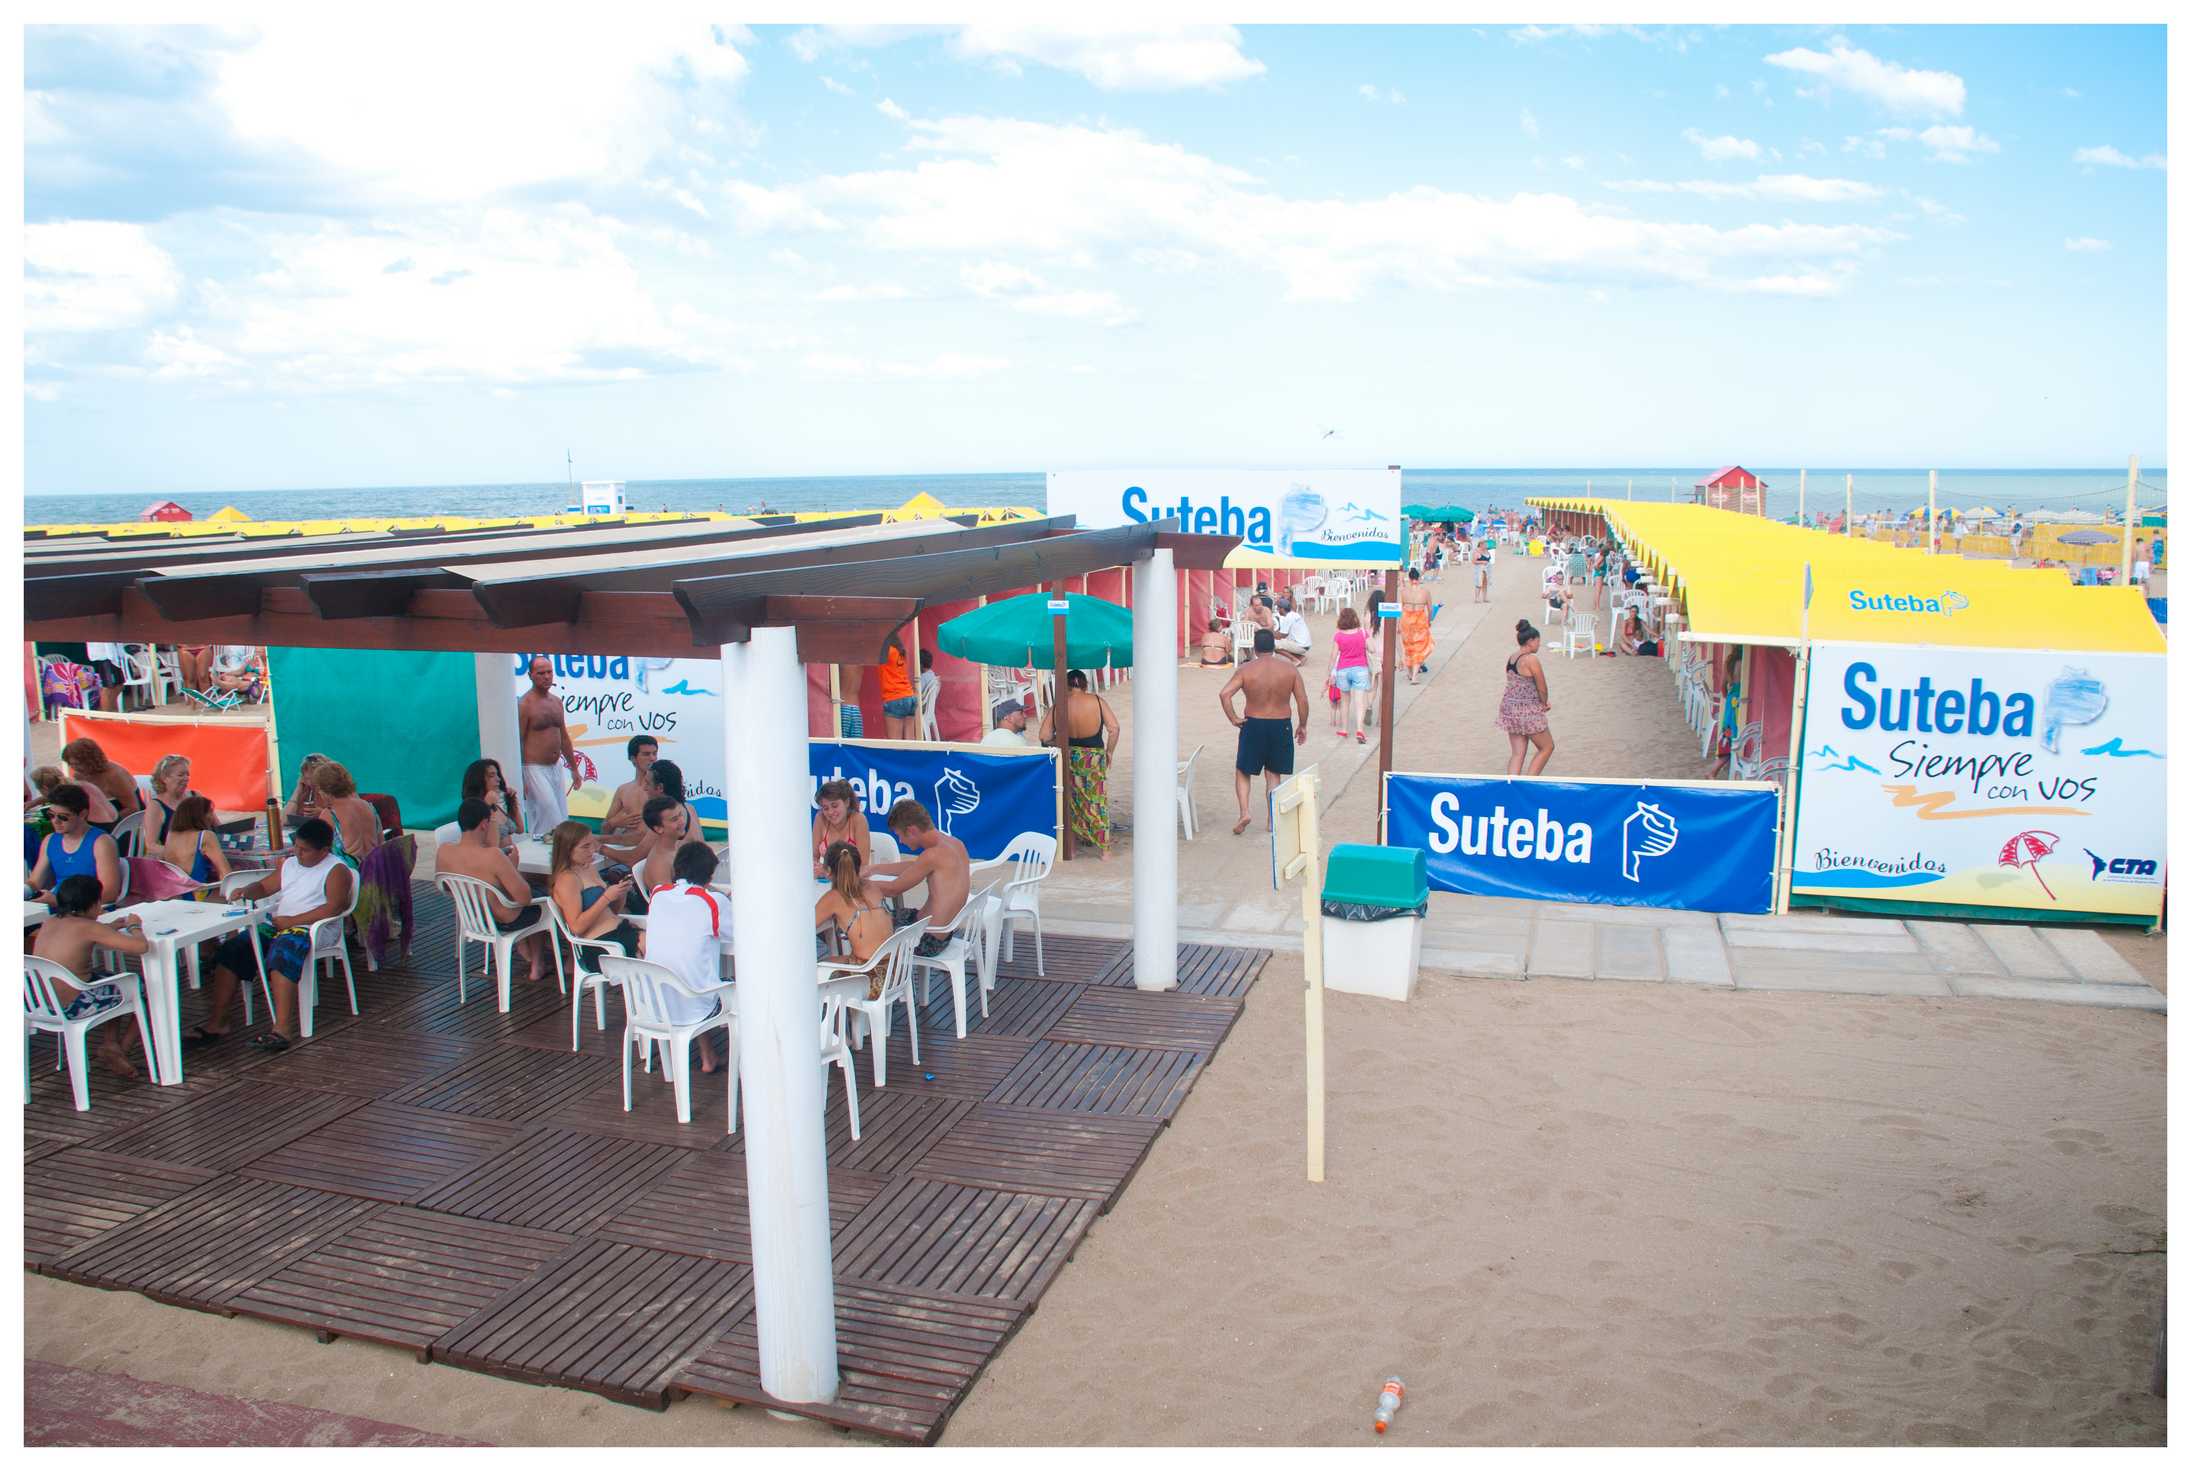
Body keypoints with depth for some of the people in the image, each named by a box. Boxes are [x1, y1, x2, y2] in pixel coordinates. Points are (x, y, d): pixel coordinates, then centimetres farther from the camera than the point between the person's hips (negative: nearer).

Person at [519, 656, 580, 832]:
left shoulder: (557, 702, 11)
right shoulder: (525, 704, -10)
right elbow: (517, 742, -12)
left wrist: (574, 768, 20)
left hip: (556, 767, 7)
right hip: (535, 769, -7)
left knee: (561, 816, 7)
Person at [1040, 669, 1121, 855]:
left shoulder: (1058, 707, -5)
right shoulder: (1097, 701, -8)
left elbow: (1045, 737, -5)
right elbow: (1114, 728, -12)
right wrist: (1109, 751, 2)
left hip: (1067, 758, 1)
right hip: (1094, 759, -1)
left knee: (1070, 803, 15)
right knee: (1097, 803, 9)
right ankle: (1103, 849, 13)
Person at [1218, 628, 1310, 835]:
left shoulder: (1246, 669, -8)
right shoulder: (1290, 668, -4)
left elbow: (1224, 694, -20)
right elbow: (1302, 700, -5)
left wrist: (1233, 719, -10)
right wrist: (1302, 725, 8)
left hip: (1253, 725, -1)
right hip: (1281, 727, 2)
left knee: (1242, 771, 13)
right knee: (1273, 774, 13)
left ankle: (1244, 812, -3)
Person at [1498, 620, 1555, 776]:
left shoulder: (1511, 658, 8)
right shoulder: (1532, 660, -18)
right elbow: (1542, 688, -13)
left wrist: (1542, 703, 6)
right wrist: (1545, 704, 8)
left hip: (1509, 708, 8)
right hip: (1527, 712, -8)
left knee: (1517, 753, 10)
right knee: (1546, 748, 11)